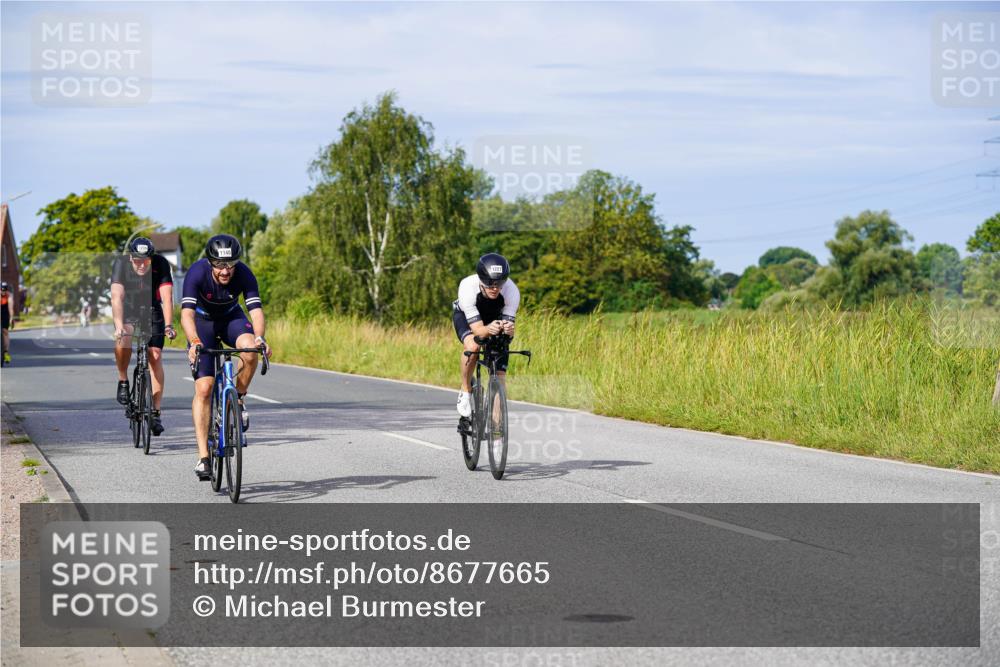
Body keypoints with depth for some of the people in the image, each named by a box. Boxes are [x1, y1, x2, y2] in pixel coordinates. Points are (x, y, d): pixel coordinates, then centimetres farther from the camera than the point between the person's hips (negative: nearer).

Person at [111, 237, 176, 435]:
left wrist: (168, 326, -45)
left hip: (152, 311, 1)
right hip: (128, 310, -1)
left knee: (155, 357, -11)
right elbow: (117, 297, -36)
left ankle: (155, 413, -7)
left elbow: (167, 297, -32)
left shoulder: (161, 264, -25)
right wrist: (119, 327, -49)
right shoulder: (121, 264, -26)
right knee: (122, 340, -31)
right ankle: (123, 380, -5)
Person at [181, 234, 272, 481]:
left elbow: (256, 309, -33)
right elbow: (187, 313, -40)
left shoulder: (244, 274, -26)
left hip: (231, 317, 2)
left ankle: (238, 401, -6)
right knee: (203, 388, -13)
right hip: (203, 321, -2)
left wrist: (259, 338, -53)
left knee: (250, 350, -33)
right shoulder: (197, 273, -32)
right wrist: (194, 343, -58)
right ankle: (203, 457, -10)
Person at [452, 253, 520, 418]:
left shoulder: (512, 291, -35)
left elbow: (508, 327, -32)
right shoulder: (467, 287, -39)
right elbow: (477, 329, -40)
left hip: (495, 318, 2)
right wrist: (488, 329, -62)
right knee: (472, 345, -35)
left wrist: (508, 330, -56)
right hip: (465, 316, -2)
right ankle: (466, 391, -11)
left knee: (499, 374, -10)